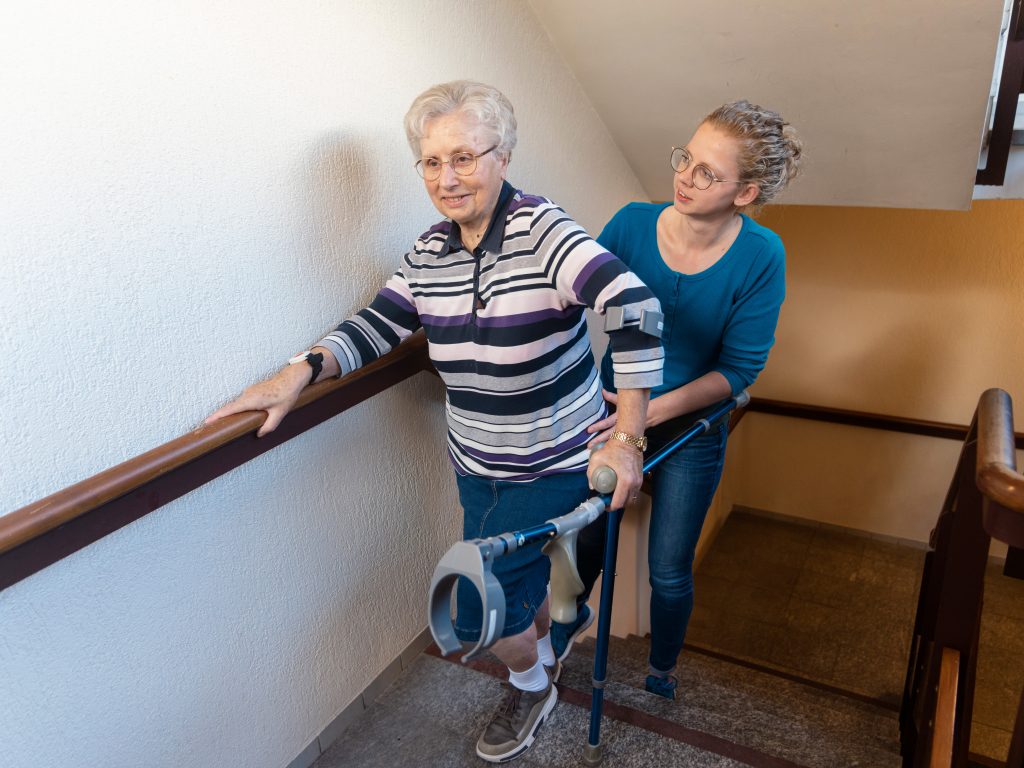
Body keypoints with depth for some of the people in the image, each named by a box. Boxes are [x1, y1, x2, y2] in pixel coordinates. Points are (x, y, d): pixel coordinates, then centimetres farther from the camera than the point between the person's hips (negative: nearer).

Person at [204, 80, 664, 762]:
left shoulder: (542, 231, -23)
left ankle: (531, 686, 34)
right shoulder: (430, 251, -1)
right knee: (524, 574, 23)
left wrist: (626, 437, -33)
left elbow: (633, 306, -34)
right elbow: (379, 324, 1)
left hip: (554, 464, -6)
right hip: (476, 466, 6)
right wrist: (302, 371, -16)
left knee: (481, 608, -1)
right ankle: (542, 654, 56)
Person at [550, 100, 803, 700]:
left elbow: (739, 368, -17)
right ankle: (576, 616, 54)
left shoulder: (761, 257, -19)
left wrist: (651, 410, -26)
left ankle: (662, 668, 44)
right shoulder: (632, 224, -15)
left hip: (691, 429, -1)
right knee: (587, 537, 19)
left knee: (669, 572, 12)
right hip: (609, 409, 2)